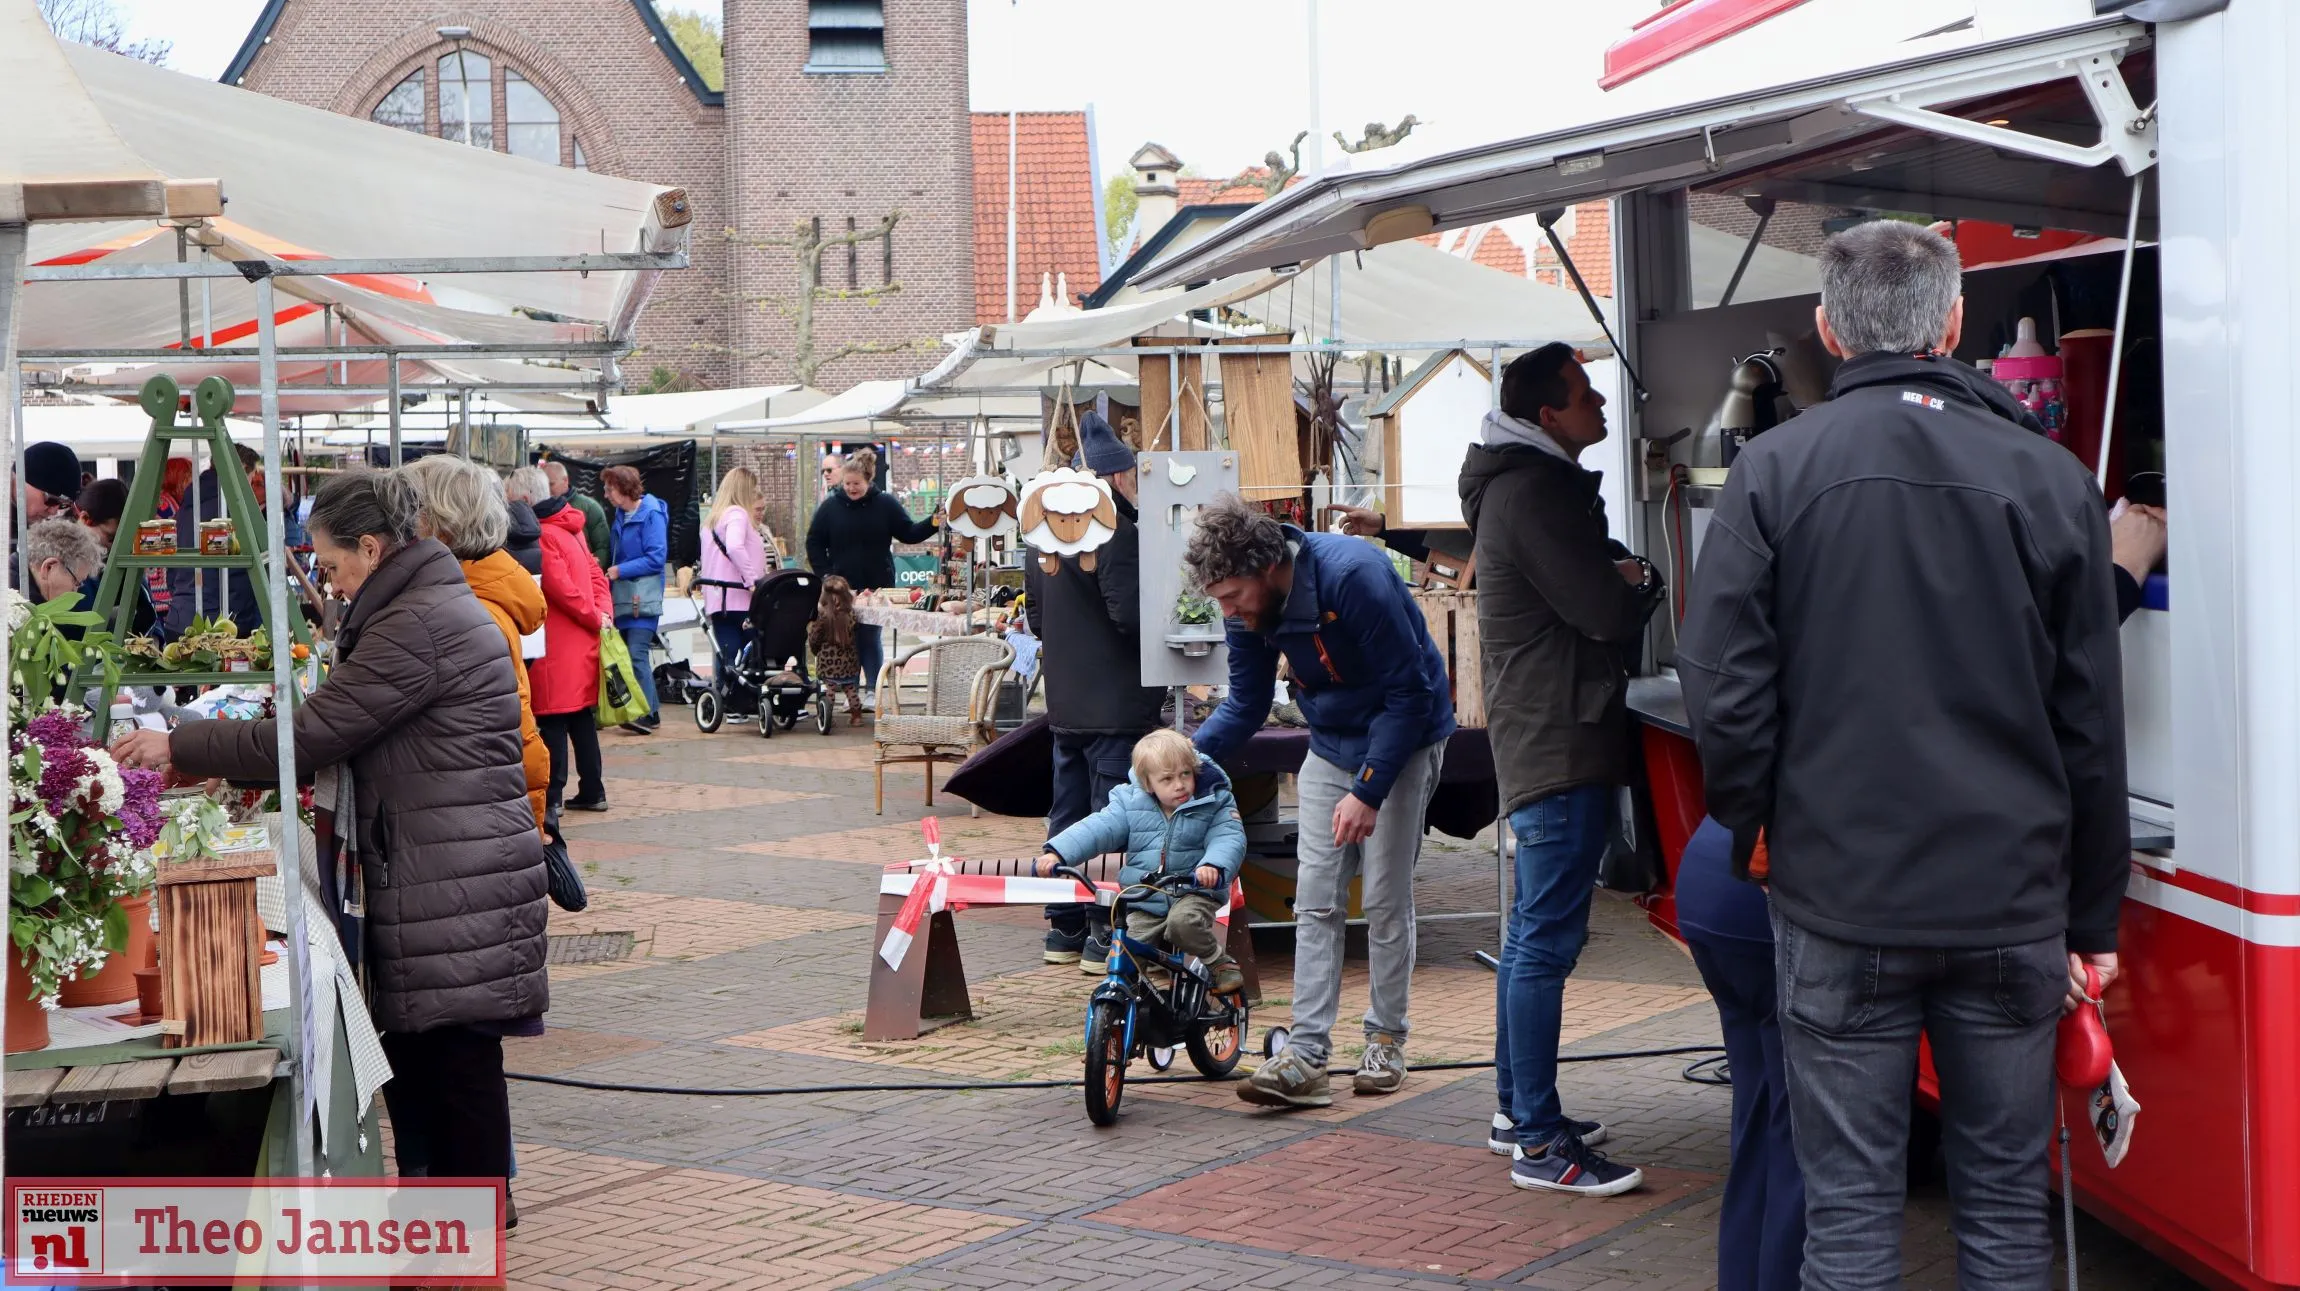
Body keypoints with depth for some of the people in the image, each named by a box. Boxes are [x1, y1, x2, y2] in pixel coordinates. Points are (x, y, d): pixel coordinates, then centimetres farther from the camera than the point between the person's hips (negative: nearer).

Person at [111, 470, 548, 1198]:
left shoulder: (417, 625, -18)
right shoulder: (431, 606, 16)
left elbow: (312, 733, -18)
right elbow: (344, 731, 19)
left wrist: (180, 747, -7)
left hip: (454, 886, -10)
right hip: (431, 873, 10)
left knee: (456, 1062, -2)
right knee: (413, 1054, 15)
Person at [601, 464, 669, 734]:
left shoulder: (652, 514, -11)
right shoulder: (621, 514, 14)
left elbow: (656, 559, -15)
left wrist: (619, 570, -14)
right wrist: (610, 577, 8)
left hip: (644, 597, -9)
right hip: (623, 597, 9)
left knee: (637, 655, -15)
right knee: (626, 655, 9)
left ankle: (646, 714, -14)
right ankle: (649, 710, 16)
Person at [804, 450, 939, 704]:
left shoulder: (885, 504, -1)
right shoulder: (830, 506, 0)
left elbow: (909, 533, 3)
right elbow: (814, 542, 5)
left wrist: (933, 522, -12)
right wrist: (825, 573, -5)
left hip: (877, 586, -1)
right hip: (843, 587, 1)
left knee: (871, 637, 2)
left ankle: (872, 689, 9)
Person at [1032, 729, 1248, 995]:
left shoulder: (1214, 803, -5)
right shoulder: (1129, 803, 0)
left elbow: (1229, 839, -17)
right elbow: (1098, 828, -8)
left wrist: (1214, 865, -40)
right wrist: (1057, 853, -23)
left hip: (1194, 892, -2)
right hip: (1144, 903, 2)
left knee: (1183, 922, -34)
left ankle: (1221, 962, -7)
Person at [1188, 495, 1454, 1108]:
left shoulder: (1353, 575, -31)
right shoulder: (1250, 608, -10)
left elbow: (1409, 694, -24)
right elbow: (1245, 706, 3)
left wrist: (1367, 791, -26)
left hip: (1402, 739, -6)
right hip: (1330, 749, 6)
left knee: (1386, 900, -2)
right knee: (1316, 900, -3)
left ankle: (1386, 1041, 13)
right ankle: (1306, 1055, -6)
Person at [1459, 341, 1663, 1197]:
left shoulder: (1530, 485, 18)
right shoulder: (1534, 494, -16)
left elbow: (1589, 581, 21)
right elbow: (1608, 612, -20)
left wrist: (1619, 576, 1)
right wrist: (1641, 581, 0)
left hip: (1539, 740, 11)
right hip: (1562, 743, -11)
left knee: (1533, 932, 16)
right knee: (1548, 938, -9)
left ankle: (1517, 1110, 25)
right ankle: (1541, 1143, -7)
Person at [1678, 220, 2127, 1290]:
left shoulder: (1775, 469, -6)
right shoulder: (2050, 478, 0)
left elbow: (1725, 689, -9)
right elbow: (2093, 727, 3)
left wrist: (1752, 823, 10)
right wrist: (2093, 919, 12)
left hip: (1838, 901, -2)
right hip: (2013, 905, 2)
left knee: (1850, 1205, 6)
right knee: (2006, 1200, 13)